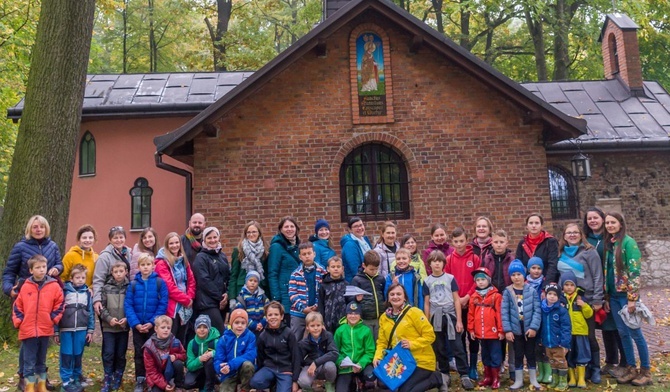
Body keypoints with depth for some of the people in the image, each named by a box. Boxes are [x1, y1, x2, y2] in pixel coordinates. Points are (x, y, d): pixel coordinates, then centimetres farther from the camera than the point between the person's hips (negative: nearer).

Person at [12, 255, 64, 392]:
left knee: (41, 360, 16)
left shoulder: (54, 286, -3)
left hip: (45, 330, 1)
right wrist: (18, 322, -2)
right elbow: (17, 307, 6)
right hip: (27, 330, -1)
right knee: (29, 362, 5)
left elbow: (59, 304, 3)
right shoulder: (25, 287, -2)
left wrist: (54, 319, -5)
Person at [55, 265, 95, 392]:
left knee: (78, 355, 7)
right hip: (66, 329, -2)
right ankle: (66, 381, 11)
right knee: (66, 355, 3)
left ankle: (76, 379, 19)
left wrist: (90, 330, 4)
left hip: (81, 330, 2)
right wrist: (56, 331, -2)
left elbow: (90, 312, 8)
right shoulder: (64, 291, -2)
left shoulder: (87, 292, 5)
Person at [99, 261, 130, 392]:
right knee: (108, 354, 0)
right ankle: (107, 381, 11)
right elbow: (101, 306, -1)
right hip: (108, 327, 0)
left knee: (121, 355, 10)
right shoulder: (106, 288, 1)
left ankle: (117, 379, 23)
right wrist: (109, 318, -13)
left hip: (124, 327, 0)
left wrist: (127, 319, -14)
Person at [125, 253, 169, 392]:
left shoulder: (160, 282, -7)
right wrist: (136, 323, -15)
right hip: (137, 326, 2)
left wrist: (152, 322, -15)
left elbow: (163, 305, -10)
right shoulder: (133, 284, -1)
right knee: (139, 353, 12)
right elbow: (128, 305, -5)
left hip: (154, 326, -2)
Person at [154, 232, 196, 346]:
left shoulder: (184, 261, 14)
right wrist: (186, 299, -11)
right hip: (171, 307, -7)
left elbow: (191, 281, 12)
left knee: (182, 340, 12)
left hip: (185, 307, 7)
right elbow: (169, 286, -15)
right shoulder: (162, 263, -8)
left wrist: (190, 298, -4)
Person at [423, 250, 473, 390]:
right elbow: (427, 303, 7)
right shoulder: (427, 281, 4)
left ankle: (464, 376, -2)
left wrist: (459, 320, -5)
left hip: (450, 316, -2)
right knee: (439, 349, 9)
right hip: (436, 317, 2)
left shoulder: (450, 278, 0)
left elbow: (456, 300, 0)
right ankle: (444, 374, 21)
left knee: (457, 347, -5)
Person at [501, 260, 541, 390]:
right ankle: (518, 380, 21)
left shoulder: (531, 290, -4)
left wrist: (534, 327, -14)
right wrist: (507, 330, -11)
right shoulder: (507, 292, -3)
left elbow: (537, 310, -7)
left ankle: (533, 380, 24)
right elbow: (504, 312, -5)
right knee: (518, 355, 10)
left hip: (529, 328, 0)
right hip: (515, 329, 0)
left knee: (530, 354, 11)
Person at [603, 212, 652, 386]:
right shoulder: (608, 244, 10)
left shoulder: (628, 242, -11)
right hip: (614, 295, 7)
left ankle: (645, 371, 13)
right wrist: (606, 297, 12)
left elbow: (634, 271, -15)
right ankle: (631, 369, 21)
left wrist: (632, 298, -18)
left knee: (634, 332, 1)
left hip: (626, 295, -6)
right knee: (623, 333, 11)